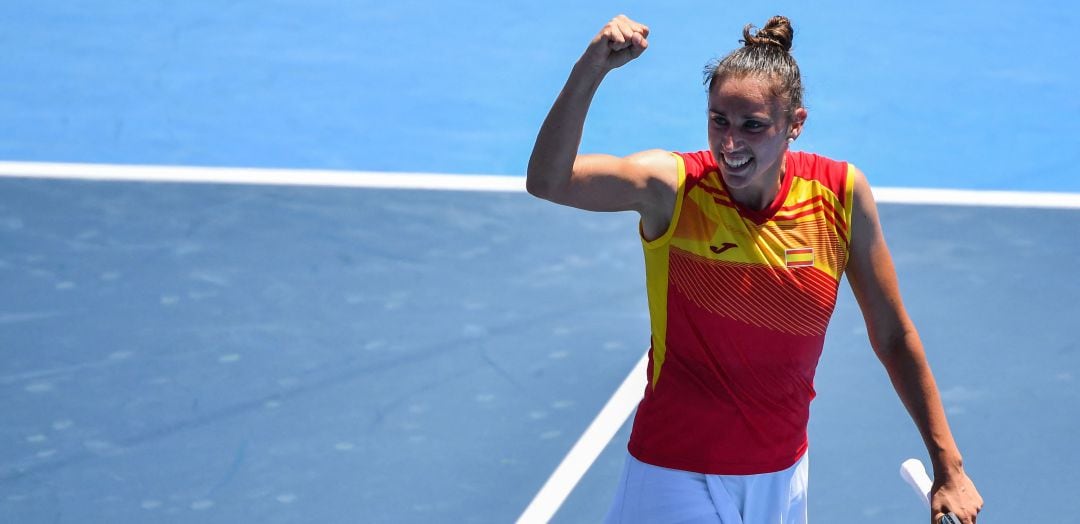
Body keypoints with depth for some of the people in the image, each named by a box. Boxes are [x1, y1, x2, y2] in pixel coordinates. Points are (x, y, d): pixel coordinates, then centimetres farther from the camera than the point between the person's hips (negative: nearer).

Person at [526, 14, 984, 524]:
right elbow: (548, 181, -33)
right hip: (677, 478, -3)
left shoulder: (842, 193, -8)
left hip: (783, 478, 3)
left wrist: (948, 467, 2)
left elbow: (893, 337, 1)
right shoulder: (671, 186, -15)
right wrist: (589, 71, -44)